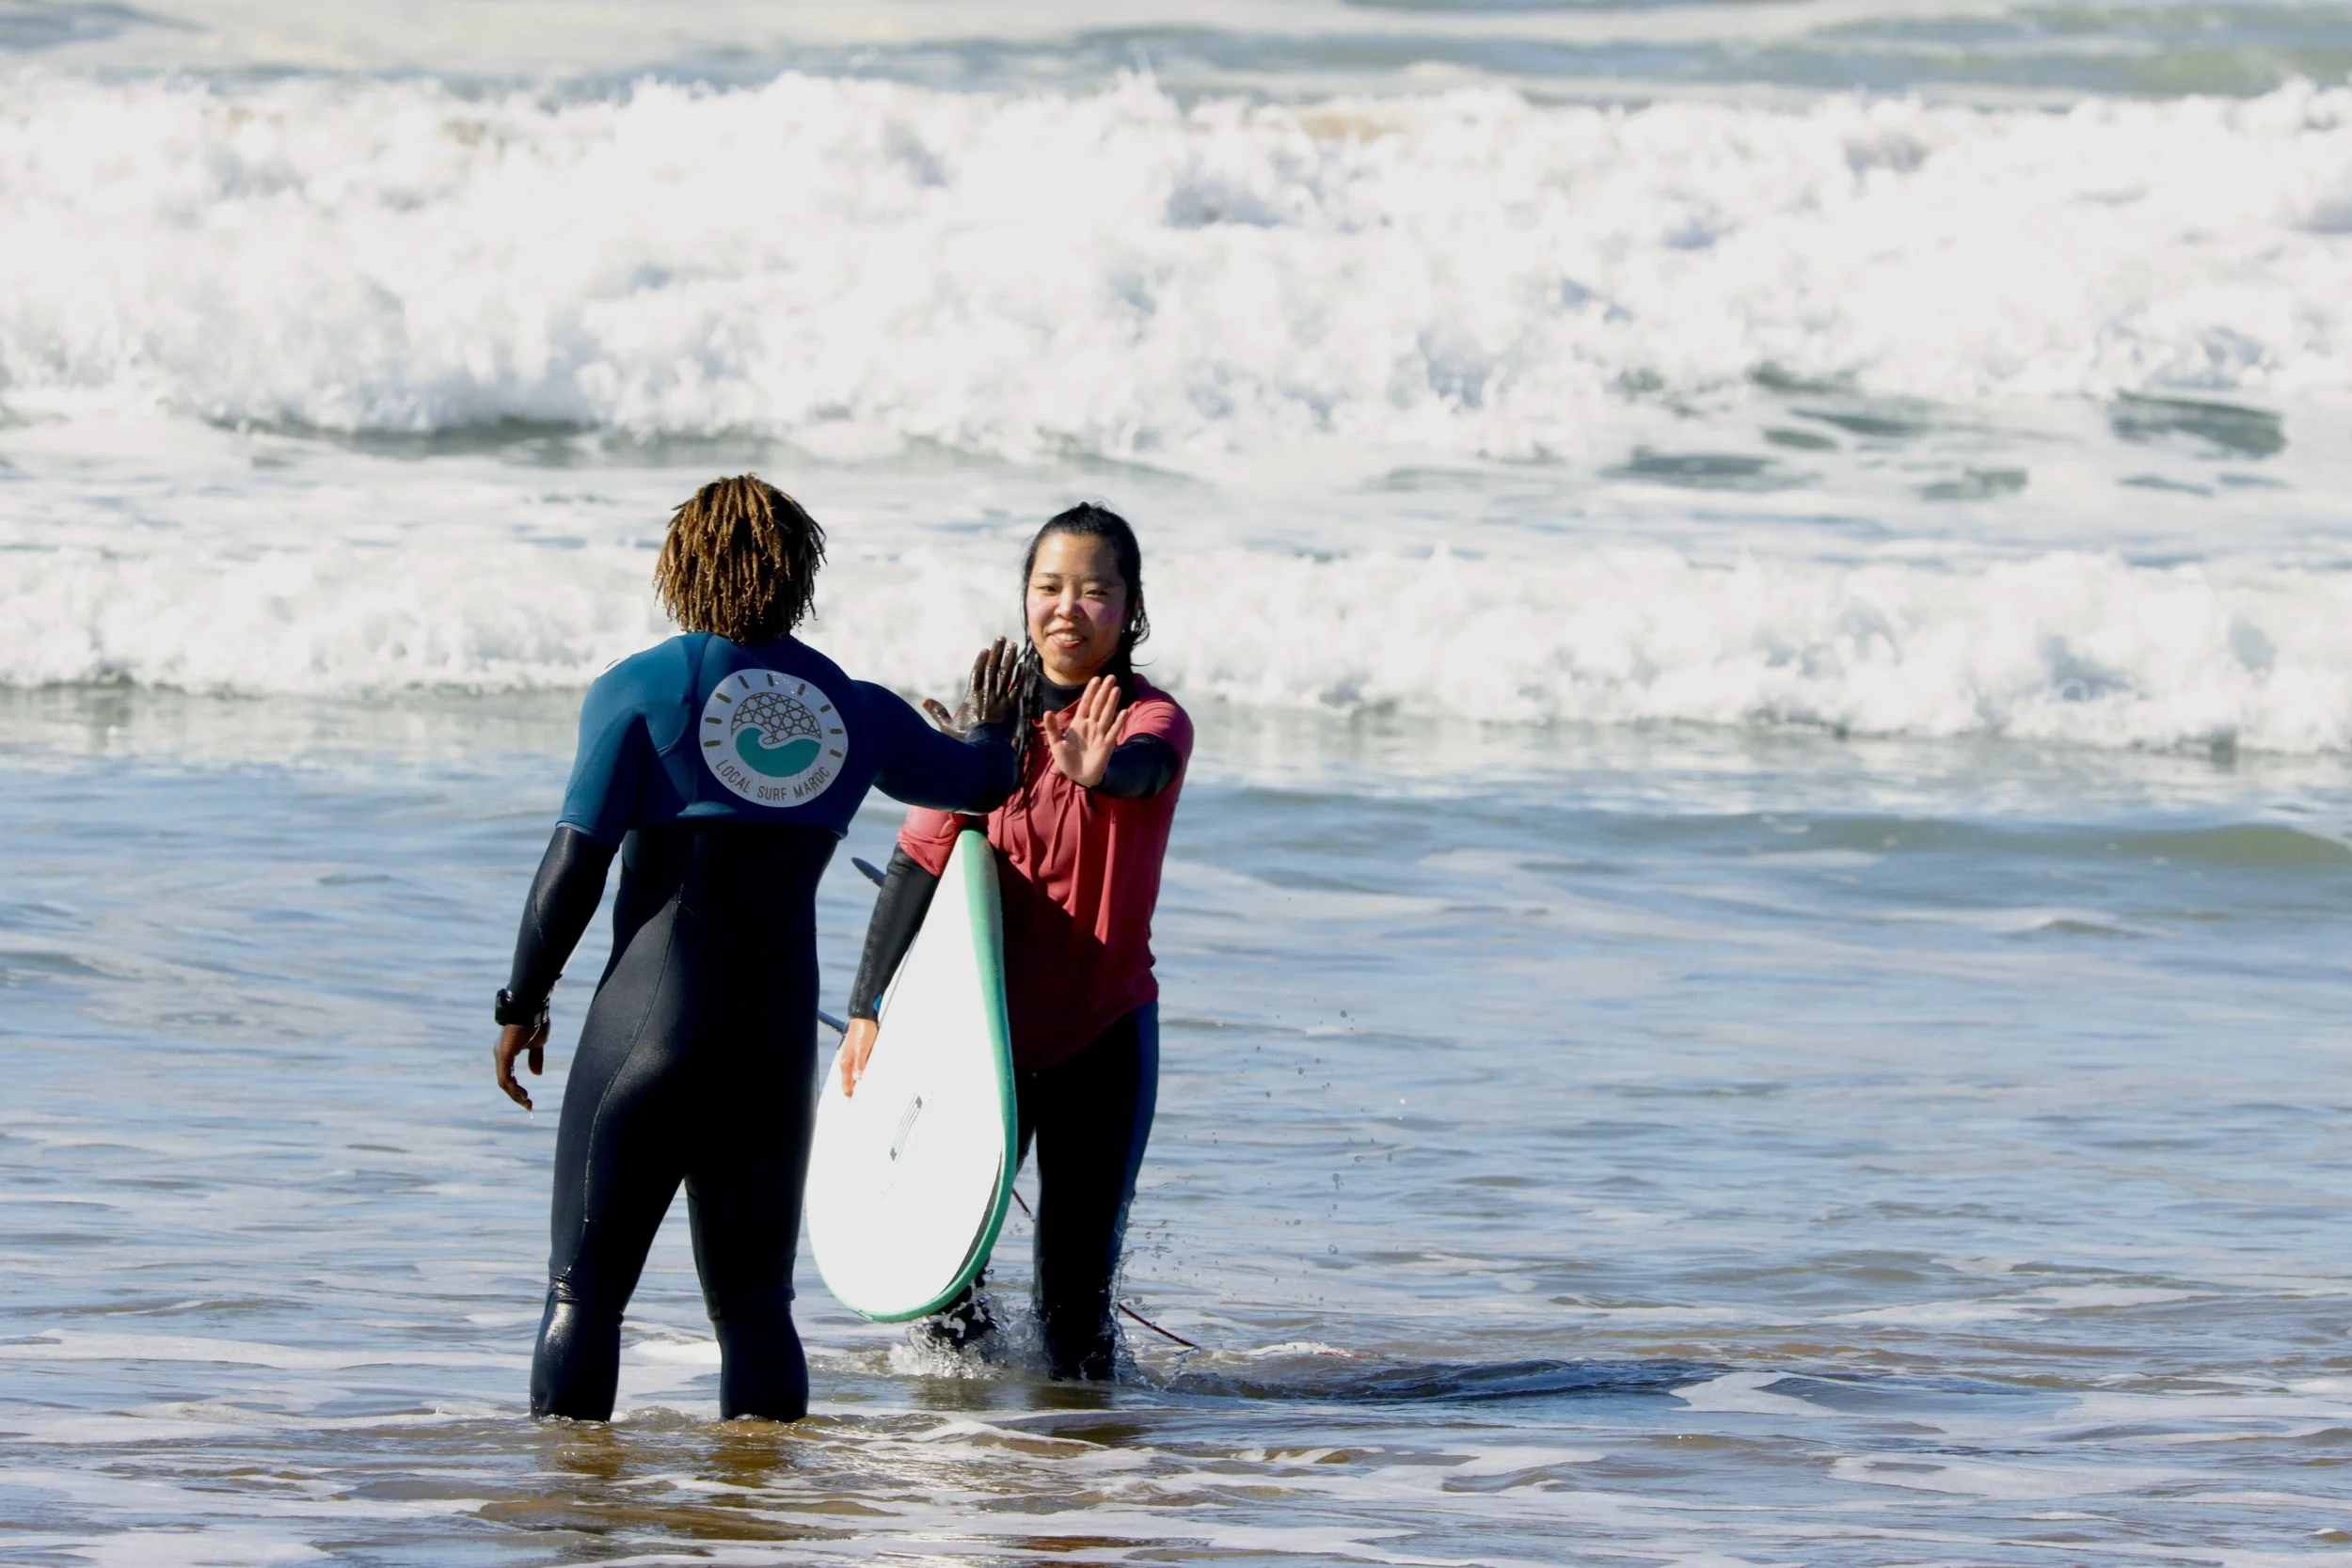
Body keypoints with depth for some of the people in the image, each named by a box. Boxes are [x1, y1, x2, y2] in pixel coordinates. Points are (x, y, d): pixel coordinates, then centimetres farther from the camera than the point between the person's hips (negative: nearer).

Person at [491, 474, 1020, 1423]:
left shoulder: (639, 690, -3)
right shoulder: (855, 709, 9)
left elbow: (575, 866, -7)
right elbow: (980, 782, 25)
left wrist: (523, 1003, 3)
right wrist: (994, 728, 48)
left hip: (646, 1016, -3)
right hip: (779, 1029, 3)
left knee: (584, 1284, 1)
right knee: (754, 1300, 11)